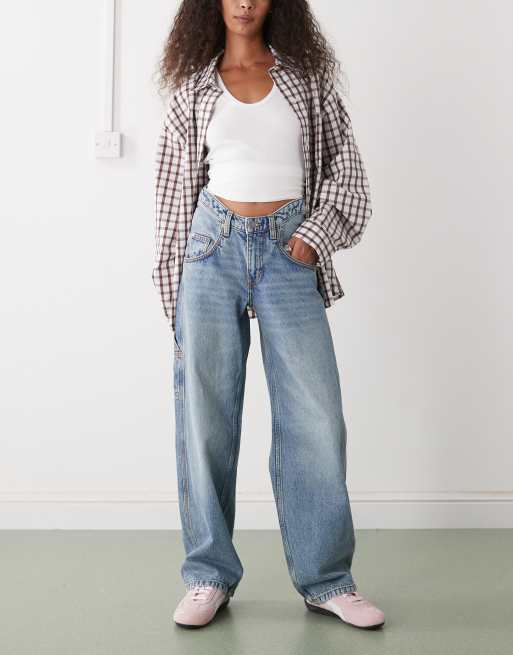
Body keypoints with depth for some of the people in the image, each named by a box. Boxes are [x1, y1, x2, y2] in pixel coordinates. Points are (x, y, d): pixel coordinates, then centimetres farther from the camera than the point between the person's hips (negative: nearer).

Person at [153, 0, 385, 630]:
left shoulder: (306, 76, 11)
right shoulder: (194, 87, 11)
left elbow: (345, 162, 10)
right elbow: (174, 190, 10)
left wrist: (315, 233, -5)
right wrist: (175, 288, 7)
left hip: (288, 251, 0)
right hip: (214, 247, 0)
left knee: (314, 414, -4)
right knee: (206, 413, -1)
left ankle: (326, 579, 8)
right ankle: (210, 575, 12)